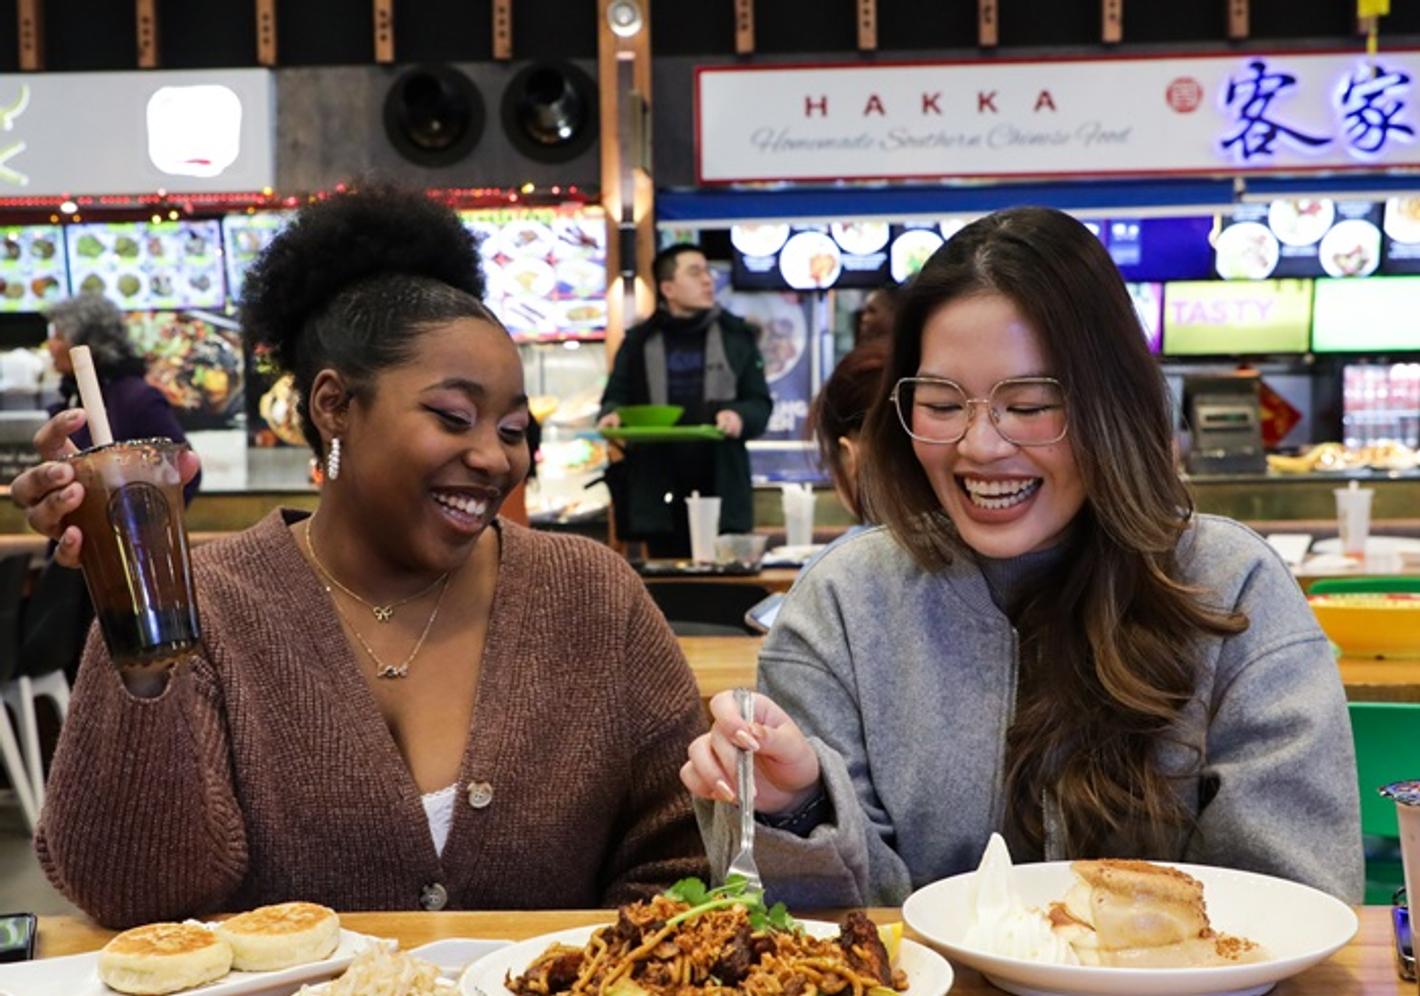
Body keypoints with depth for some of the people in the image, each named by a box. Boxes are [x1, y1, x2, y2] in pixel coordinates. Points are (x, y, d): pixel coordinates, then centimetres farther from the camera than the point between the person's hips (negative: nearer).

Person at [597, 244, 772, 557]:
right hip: (660, 493, 0)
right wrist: (611, 416, -11)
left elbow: (760, 402, 10)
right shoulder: (639, 341, 11)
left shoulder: (736, 336, 11)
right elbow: (616, 397, 13)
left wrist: (740, 416, -13)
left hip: (721, 491, 0)